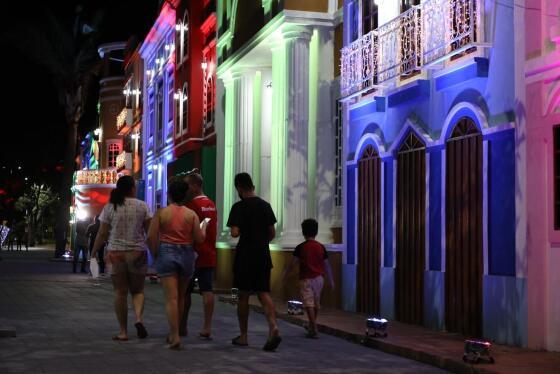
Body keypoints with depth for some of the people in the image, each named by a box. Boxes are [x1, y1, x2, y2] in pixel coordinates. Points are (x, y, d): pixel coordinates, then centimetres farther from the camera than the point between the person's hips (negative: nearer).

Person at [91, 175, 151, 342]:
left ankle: (123, 332, 9)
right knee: (138, 290, 14)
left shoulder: (109, 207, 0)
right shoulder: (142, 206, -1)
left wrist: (94, 252, 13)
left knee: (120, 292, 7)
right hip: (137, 253, 0)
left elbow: (102, 234, 1)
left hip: (115, 254, 0)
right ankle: (139, 318, -11)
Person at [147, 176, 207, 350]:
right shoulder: (191, 214, -1)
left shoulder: (161, 212, -5)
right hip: (186, 254, 2)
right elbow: (200, 238, -3)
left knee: (171, 297, -3)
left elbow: (151, 237, -7)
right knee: (181, 296, 17)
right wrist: (204, 226, 16)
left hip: (166, 253, -2)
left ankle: (175, 336, -12)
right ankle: (173, 333, 29)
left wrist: (155, 255, 7)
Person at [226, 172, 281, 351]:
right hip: (263, 256, 4)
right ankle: (273, 327, -19)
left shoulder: (239, 207, -9)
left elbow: (234, 233, -18)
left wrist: (242, 232, 4)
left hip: (245, 256, -4)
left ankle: (243, 336, 15)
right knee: (264, 294, 4)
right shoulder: (265, 205, 8)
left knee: (243, 296, 8)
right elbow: (272, 233, 11)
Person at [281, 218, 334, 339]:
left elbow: (292, 264, -7)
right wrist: (331, 280, 14)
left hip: (306, 279, -4)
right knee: (316, 303, 17)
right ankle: (311, 326, 32)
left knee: (309, 304, -5)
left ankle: (314, 330, -15)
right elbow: (327, 265, 6)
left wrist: (285, 274, 7)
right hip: (319, 278, 4)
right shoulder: (321, 247, 3)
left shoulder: (300, 247, -8)